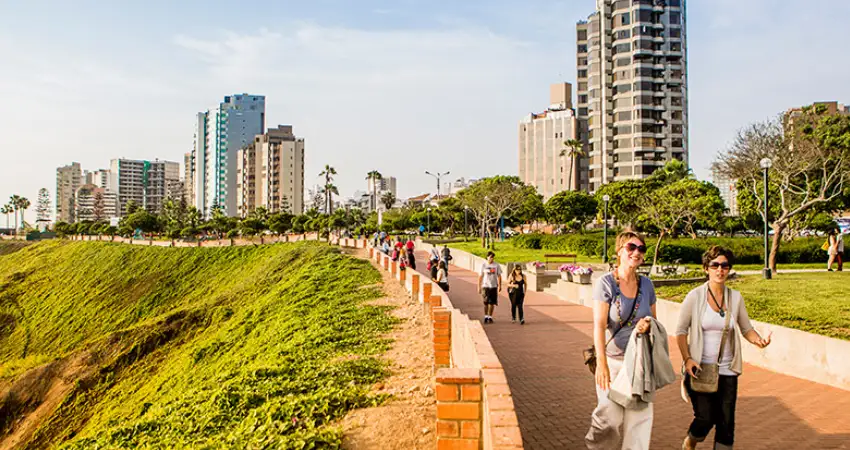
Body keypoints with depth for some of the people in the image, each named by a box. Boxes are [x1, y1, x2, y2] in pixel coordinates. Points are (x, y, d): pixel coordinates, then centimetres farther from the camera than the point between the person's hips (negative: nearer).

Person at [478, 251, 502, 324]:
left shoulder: (496, 265, 3)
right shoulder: (483, 265, 1)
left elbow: (499, 276, 7)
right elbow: (480, 276, 4)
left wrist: (500, 286, -1)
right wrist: (479, 287, 1)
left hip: (494, 286, 1)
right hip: (485, 286, -1)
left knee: (492, 302, 3)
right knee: (486, 302, -2)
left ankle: (490, 317, 13)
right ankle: (486, 316, 11)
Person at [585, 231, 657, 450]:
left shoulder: (646, 284, 3)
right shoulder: (606, 283, -11)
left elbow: (654, 320, 15)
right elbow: (599, 325, -18)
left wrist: (648, 324, -10)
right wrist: (601, 363, -28)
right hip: (612, 358, -4)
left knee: (639, 417, 4)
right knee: (610, 417, -1)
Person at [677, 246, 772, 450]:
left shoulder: (735, 297, 3)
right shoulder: (695, 296, -6)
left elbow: (746, 328, 9)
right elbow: (681, 331, -2)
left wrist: (758, 340, -13)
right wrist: (687, 359, -12)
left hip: (727, 370, 3)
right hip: (699, 368, -3)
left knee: (726, 422, 2)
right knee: (705, 418, -4)